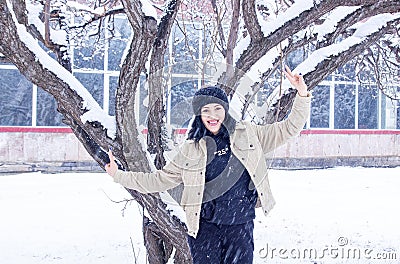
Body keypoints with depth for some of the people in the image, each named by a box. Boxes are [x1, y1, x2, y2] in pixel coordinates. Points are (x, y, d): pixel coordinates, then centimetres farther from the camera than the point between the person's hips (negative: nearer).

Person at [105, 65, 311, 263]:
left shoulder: (247, 134, 4)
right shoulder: (190, 150, 4)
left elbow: (288, 129, 7)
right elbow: (160, 179, 9)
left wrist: (302, 96, -5)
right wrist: (119, 175, 6)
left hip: (240, 226, 0)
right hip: (204, 227, 0)